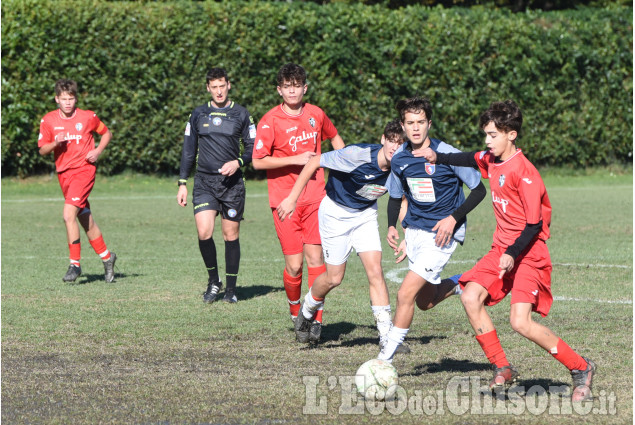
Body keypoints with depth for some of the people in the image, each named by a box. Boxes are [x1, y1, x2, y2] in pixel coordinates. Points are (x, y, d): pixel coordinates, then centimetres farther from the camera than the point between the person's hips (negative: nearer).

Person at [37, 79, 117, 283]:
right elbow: (42, 150, 6)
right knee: (85, 219, 11)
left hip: (84, 169, -4)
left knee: (69, 214, -20)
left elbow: (107, 133, 11)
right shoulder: (48, 121, 2)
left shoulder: (88, 117, -3)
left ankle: (75, 264, -13)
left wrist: (98, 151, -5)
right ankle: (106, 257, 28)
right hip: (63, 173, 4)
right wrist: (55, 143, -15)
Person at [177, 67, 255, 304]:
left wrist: (238, 162, -12)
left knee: (231, 235, 3)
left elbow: (253, 148, 7)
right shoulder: (198, 115, 9)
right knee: (204, 233, -14)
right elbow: (189, 151, 13)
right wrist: (182, 184, 8)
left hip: (232, 183, -1)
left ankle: (231, 288, 13)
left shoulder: (241, 114, 4)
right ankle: (213, 281, 6)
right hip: (204, 182, 1)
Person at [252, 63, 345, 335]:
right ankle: (295, 310, 21)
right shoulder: (270, 121, -6)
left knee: (315, 256, -10)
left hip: (314, 197, 3)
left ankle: (315, 317, -6)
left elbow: (334, 138, 28)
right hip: (284, 199, -2)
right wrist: (295, 160, -13)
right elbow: (258, 161, -9)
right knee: (294, 264, -6)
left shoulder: (316, 115, 7)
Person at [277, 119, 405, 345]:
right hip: (336, 213, -4)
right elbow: (314, 162, -20)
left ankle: (386, 335, -7)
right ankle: (306, 313, 31)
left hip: (366, 215, 4)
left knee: (375, 271, -10)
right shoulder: (358, 155, -31)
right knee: (334, 278, 0)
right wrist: (292, 198, -17)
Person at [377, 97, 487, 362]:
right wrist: (391, 226, -1)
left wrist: (454, 218, -20)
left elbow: (478, 190, -10)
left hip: (443, 234, -6)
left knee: (406, 293, -17)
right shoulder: (399, 160, 0)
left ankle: (386, 358, -8)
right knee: (425, 301, 16)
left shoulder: (446, 154, -16)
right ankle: (460, 284, 44)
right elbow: (395, 196, 17)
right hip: (414, 232, 7)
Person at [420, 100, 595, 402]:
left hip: (528, 254, -8)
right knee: (471, 297, -10)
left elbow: (534, 224, -19)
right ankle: (502, 370, 1)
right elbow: (472, 160, 32)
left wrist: (513, 254, -28)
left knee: (520, 322, -20)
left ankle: (581, 369, -3)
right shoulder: (491, 160, 5)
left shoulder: (523, 172, -19)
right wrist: (438, 158, 30)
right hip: (502, 250, 8)